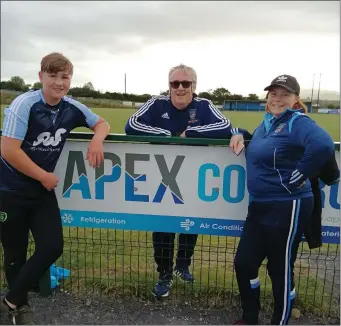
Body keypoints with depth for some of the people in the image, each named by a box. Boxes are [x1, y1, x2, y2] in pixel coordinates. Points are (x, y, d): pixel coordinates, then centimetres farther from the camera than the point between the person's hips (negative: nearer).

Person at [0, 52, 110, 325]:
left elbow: (102, 124, 12)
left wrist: (97, 140, -12)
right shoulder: (24, 104, -18)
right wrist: (44, 176, -14)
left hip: (43, 191, 4)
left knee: (52, 247, -4)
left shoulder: (72, 108, -2)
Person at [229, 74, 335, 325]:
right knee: (244, 263, 13)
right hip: (260, 206, 9)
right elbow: (257, 142, 32)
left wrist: (297, 178, -22)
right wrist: (241, 135, 10)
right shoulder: (267, 123, 12)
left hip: (287, 208, -8)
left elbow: (323, 146, -31)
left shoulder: (297, 122, -13)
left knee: (280, 271, 7)